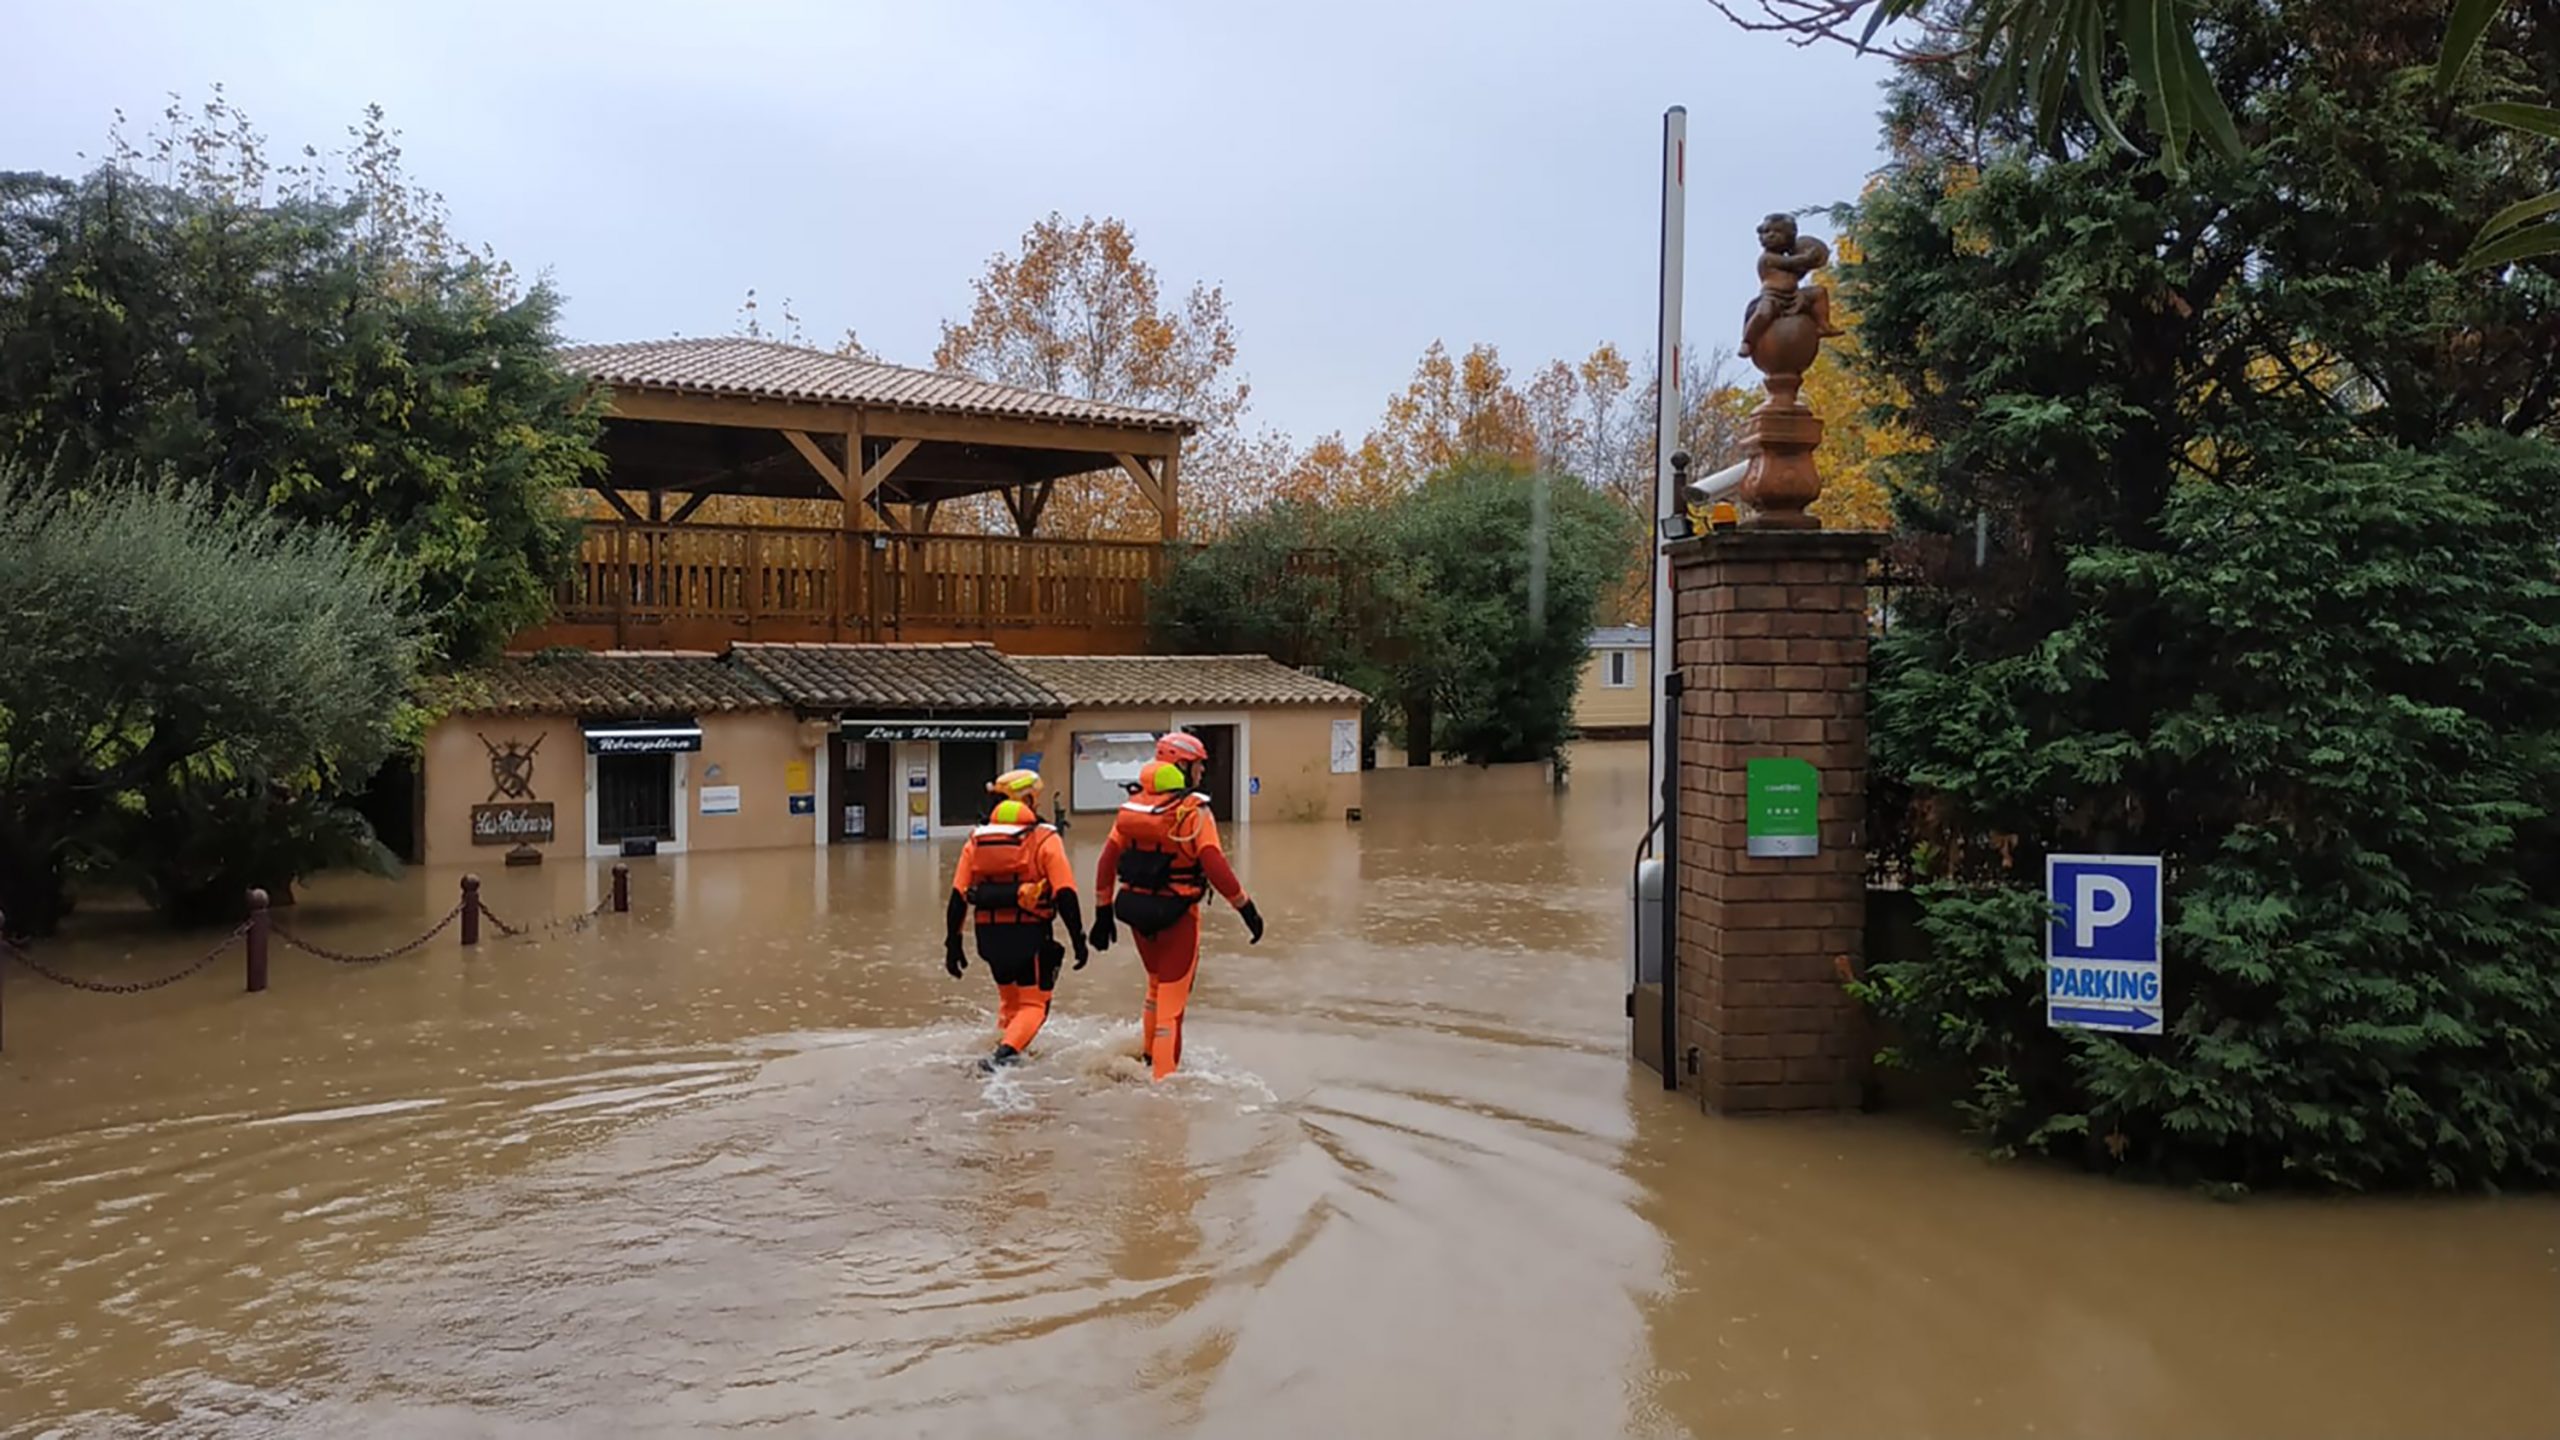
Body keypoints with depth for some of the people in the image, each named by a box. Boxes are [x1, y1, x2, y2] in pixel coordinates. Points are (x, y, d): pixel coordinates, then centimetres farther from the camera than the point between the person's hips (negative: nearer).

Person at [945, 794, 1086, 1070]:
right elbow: (1065, 894, -11)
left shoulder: (975, 842, 8)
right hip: (1030, 934, -4)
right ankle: (1006, 1052, -19)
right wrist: (1078, 940, -7)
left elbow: (958, 897, 6)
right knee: (1034, 1004, 3)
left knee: (1009, 1000, 26)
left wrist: (952, 943, 10)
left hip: (989, 934, 4)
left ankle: (1005, 1050, 27)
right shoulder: (1045, 841, -5)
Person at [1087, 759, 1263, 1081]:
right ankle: (1163, 1078, 8)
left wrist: (1103, 913, 11)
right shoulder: (1194, 812, -14)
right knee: (1172, 998, 5)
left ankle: (1147, 1056, 37)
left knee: (1158, 984, 27)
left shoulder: (1133, 808, 3)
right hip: (1176, 916, -6)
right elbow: (1215, 867, -21)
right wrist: (1247, 909, -13)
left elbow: (1107, 863, 3)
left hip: (1136, 913, 6)